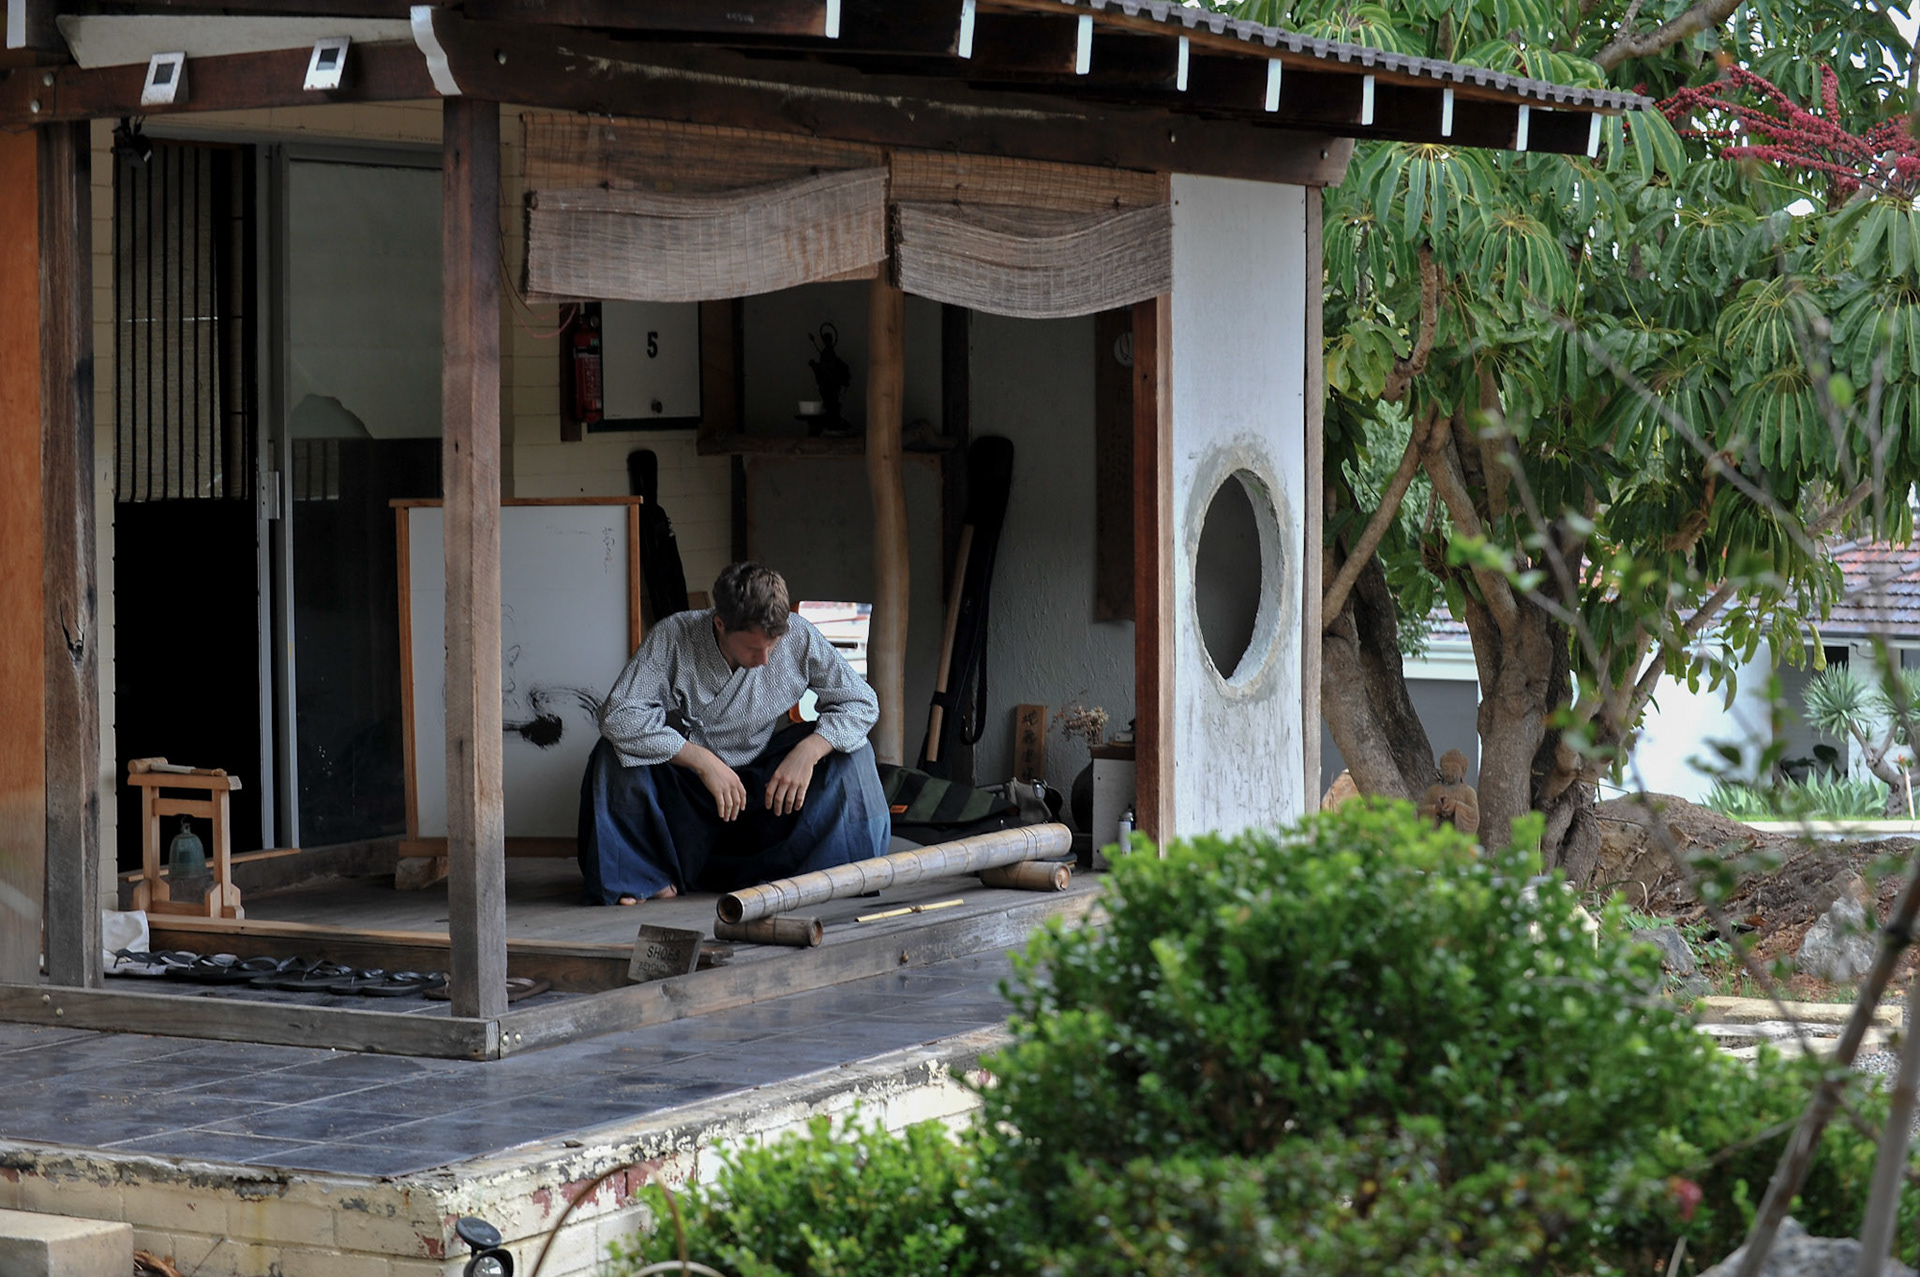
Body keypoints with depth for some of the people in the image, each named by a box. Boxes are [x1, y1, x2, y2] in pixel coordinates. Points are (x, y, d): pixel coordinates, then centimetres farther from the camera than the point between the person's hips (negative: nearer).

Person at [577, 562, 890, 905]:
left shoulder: (799, 638, -16)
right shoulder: (674, 638, -22)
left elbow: (863, 702, -10)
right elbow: (618, 714, -29)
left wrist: (808, 751, -29)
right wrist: (703, 761, -34)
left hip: (768, 782, 2)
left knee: (851, 751, -20)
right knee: (615, 753, -28)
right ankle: (647, 876, -10)